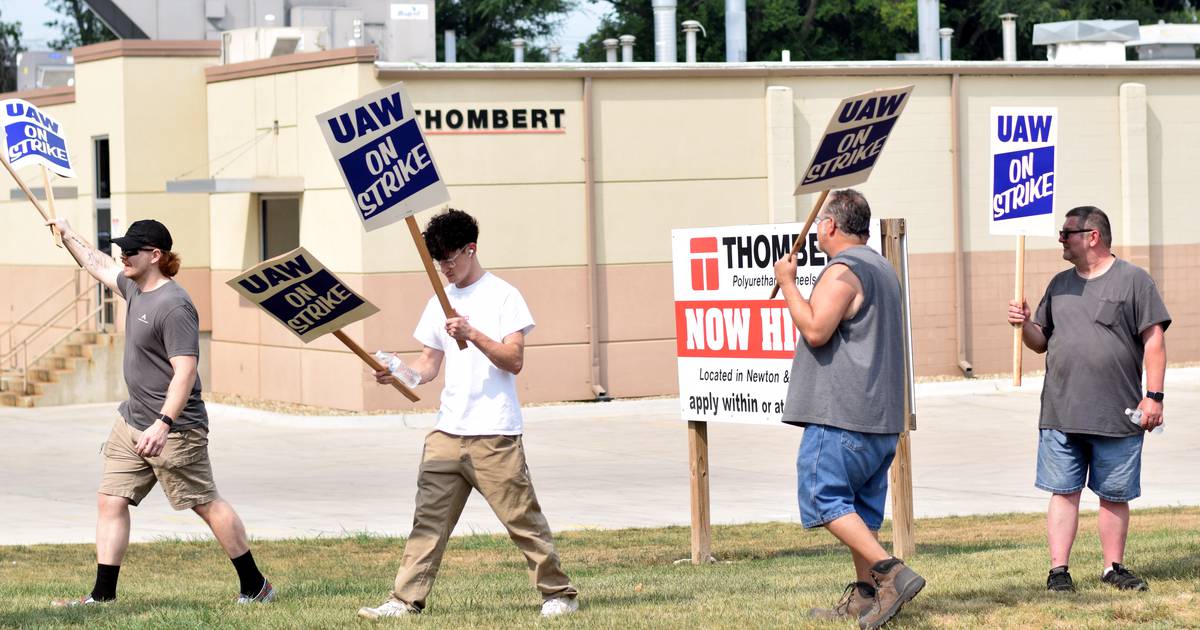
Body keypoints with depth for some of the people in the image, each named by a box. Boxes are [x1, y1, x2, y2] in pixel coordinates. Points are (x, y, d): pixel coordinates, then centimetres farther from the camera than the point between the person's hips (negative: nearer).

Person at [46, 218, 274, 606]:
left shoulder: (173, 306, -20)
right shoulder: (135, 287, 9)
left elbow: (185, 371, -26)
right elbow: (99, 267, 31)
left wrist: (163, 424, -33)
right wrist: (67, 234, 39)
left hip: (174, 429, -9)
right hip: (132, 423, 9)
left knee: (206, 504, -2)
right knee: (110, 501, 4)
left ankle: (254, 586, 7)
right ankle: (103, 594, 6)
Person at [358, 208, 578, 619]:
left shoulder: (503, 296, -4)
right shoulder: (440, 303, 15)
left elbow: (514, 361, -11)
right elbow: (430, 363, 16)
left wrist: (473, 334, -23)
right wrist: (398, 373, -4)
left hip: (494, 434, -6)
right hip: (447, 431, 6)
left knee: (521, 517, -1)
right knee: (428, 518, 0)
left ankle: (558, 593, 10)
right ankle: (406, 600, -1)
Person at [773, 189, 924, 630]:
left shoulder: (842, 271, -13)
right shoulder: (881, 269, 20)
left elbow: (816, 330, -21)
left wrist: (787, 283, -10)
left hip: (842, 413, -10)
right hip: (880, 413, 10)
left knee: (824, 499, -8)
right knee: (861, 507, 11)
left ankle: (891, 573, -18)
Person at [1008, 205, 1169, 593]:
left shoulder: (1133, 281, 1)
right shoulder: (1060, 285, 15)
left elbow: (1154, 341, -2)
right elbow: (1041, 342, 21)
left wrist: (1153, 396, -9)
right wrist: (1024, 326, -2)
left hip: (1116, 416, -3)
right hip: (1060, 414, 3)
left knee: (1115, 496, 5)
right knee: (1064, 492, 0)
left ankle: (1114, 568, 16)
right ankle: (1058, 570, 1)